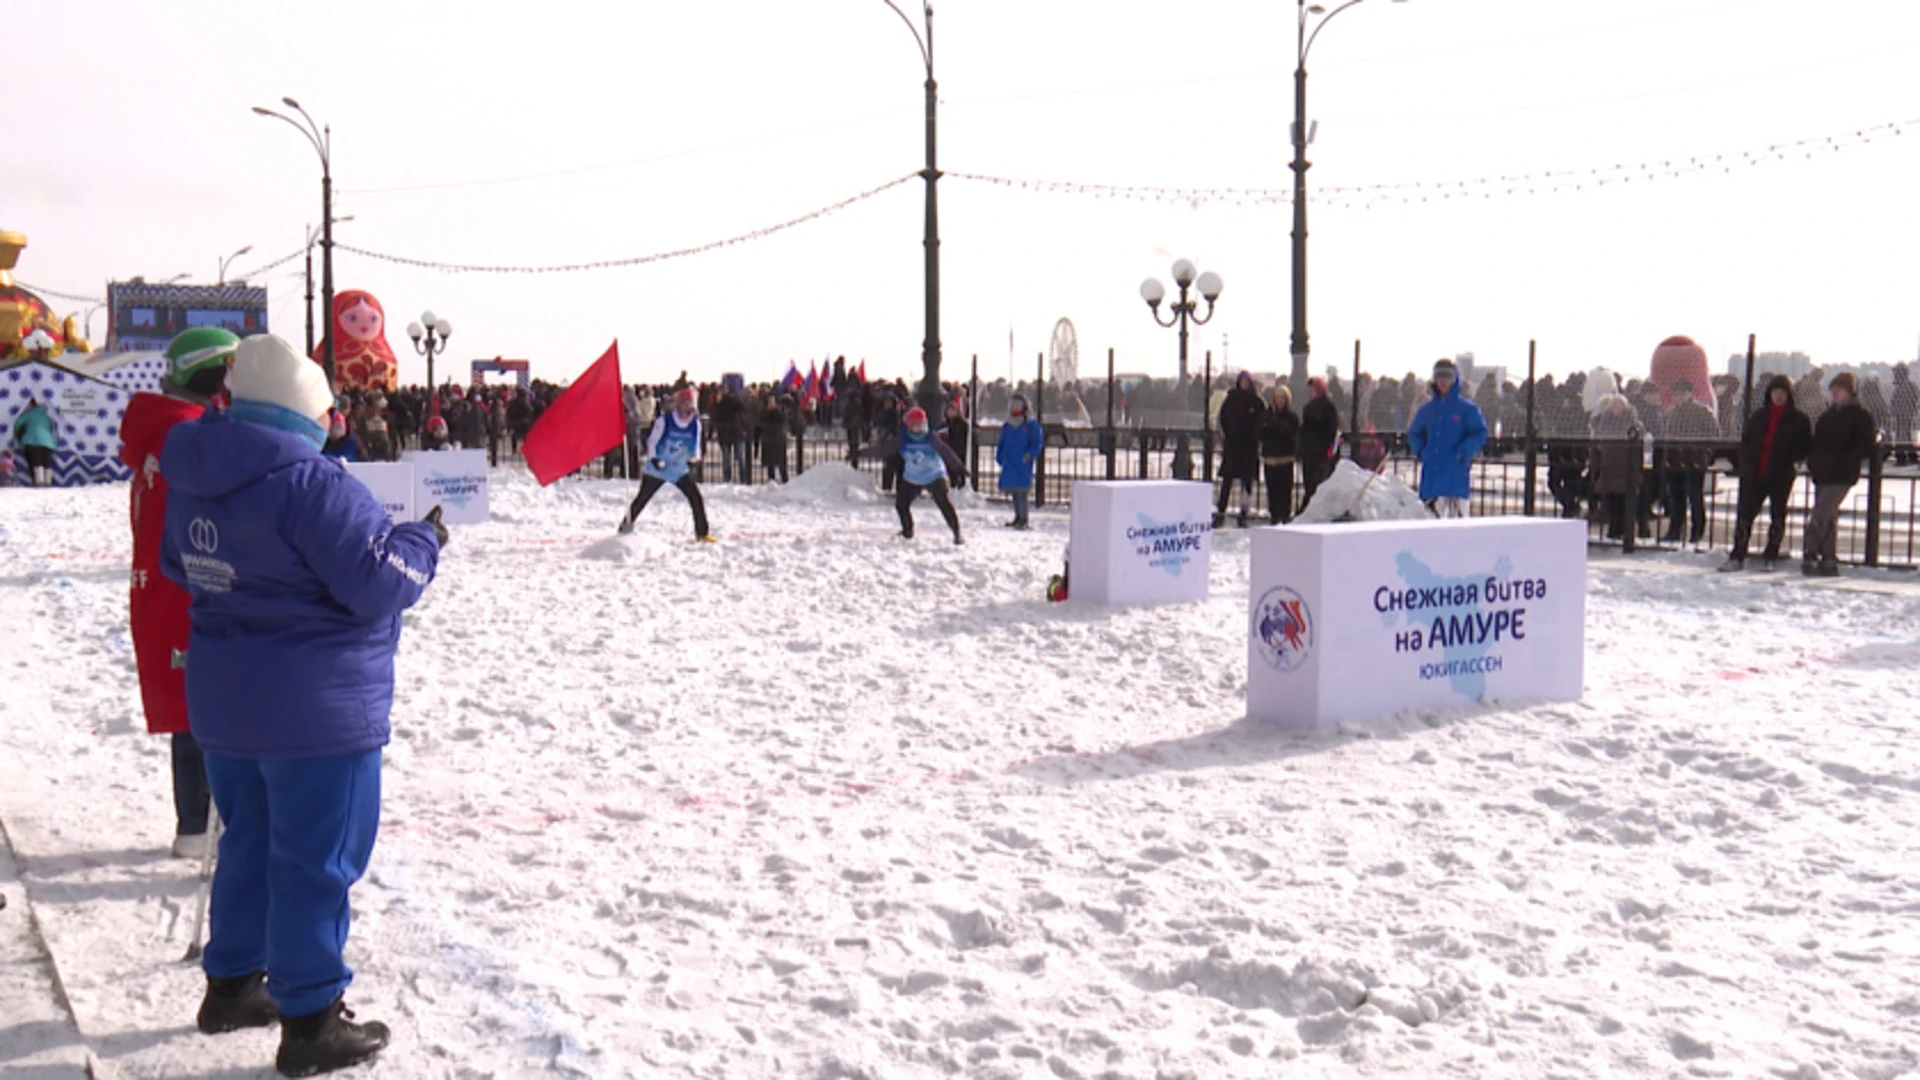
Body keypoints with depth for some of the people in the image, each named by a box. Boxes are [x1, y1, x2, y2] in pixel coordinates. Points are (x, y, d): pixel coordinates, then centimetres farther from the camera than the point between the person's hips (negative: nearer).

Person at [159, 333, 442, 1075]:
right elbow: (379, 583, -22)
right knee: (316, 861, 1)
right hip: (317, 709, -9)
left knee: (249, 841, 23)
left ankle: (232, 985, 35)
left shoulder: (191, 479, 6)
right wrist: (425, 540, -5)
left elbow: (180, 564, 21)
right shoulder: (311, 484, -23)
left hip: (223, 701, 9)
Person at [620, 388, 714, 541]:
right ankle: (626, 526, 22)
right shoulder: (665, 420, -15)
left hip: (680, 470, 3)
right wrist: (653, 458, -21)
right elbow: (652, 441, -9)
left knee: (696, 498, -8)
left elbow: (695, 445, 10)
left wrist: (693, 459, -7)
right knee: (642, 499, 5)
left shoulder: (695, 424, -4)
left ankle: (702, 533, 3)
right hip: (658, 467, -3)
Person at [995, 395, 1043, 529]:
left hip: (1023, 464, -6)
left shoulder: (1032, 425, -3)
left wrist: (1030, 454, -18)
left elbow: (1038, 443, -6)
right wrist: (999, 457, 11)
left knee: (1022, 491, -12)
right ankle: (1018, 517, 21)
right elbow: (1001, 444, 22)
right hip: (1009, 464, 6)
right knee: (1014, 492, 11)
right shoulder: (1007, 426, 15)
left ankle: (1024, 519, -8)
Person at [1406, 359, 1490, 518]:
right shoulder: (1427, 410, 15)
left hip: (1456, 472, -4)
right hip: (1431, 473, 4)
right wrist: (1420, 451, 5)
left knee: (1456, 513, -10)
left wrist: (1464, 451, -16)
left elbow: (1480, 434, -2)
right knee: (1434, 510, 6)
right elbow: (1414, 434, 23)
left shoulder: (1468, 409, 3)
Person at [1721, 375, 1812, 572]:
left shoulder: (1798, 419, 0)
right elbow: (1745, 439, 16)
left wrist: (1789, 459, -13)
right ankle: (1737, 557, 3)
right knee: (1745, 513, -1)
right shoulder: (1759, 415, 10)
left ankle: (1771, 557, 13)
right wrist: (1747, 461, 3)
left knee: (1777, 515, 5)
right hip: (1754, 474, 3)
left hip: (1781, 476, -3)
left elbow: (1805, 447, 2)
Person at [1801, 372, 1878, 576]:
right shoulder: (1828, 416, 18)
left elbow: (1865, 448, -10)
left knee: (1819, 516, -15)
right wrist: (1813, 463, 8)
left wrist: (1840, 462, -18)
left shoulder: (1861, 416, -3)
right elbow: (1817, 443, 24)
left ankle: (1810, 555, -12)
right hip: (1822, 475, 8)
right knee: (1829, 517, 10)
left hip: (1841, 476, -8)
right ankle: (1829, 559, 15)